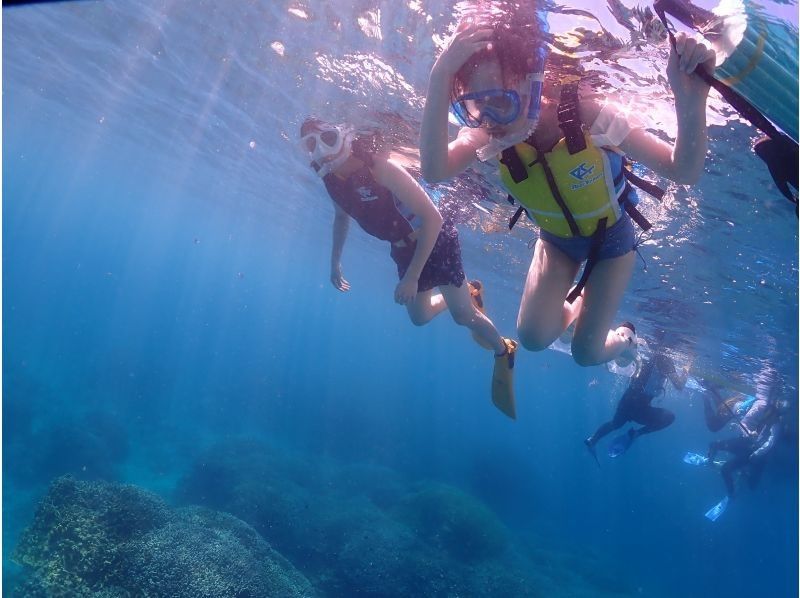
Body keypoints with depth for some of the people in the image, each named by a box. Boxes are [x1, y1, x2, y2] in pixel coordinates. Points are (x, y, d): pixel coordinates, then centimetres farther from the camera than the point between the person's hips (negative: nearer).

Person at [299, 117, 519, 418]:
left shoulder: (381, 168, -30)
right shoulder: (332, 180, -8)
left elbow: (433, 218, -32)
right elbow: (341, 217, 15)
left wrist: (412, 277, -33)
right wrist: (335, 261, 13)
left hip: (437, 240, -7)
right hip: (403, 249, 7)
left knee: (463, 316, -4)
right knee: (419, 316, 18)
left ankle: (503, 352, 24)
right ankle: (466, 293, 43)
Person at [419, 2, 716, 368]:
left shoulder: (586, 116, -33)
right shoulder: (489, 135, -26)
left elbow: (684, 172, -35)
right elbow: (434, 172, -46)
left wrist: (691, 101, -54)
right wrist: (441, 77, -56)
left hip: (610, 237, -2)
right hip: (556, 238, 3)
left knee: (586, 351, 0)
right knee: (533, 337, -8)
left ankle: (623, 339, 38)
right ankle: (576, 307, 27)